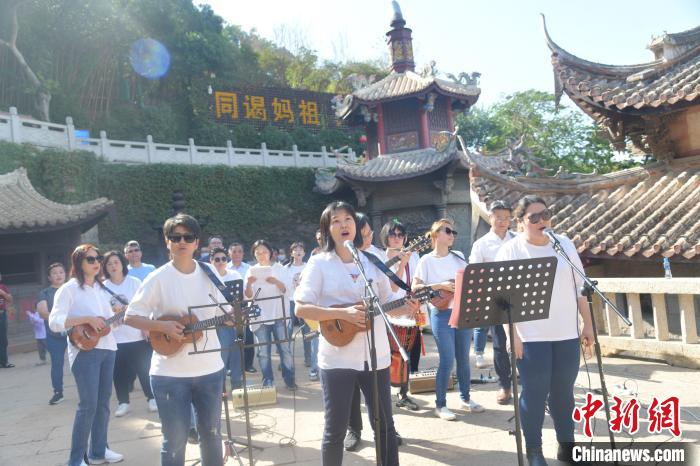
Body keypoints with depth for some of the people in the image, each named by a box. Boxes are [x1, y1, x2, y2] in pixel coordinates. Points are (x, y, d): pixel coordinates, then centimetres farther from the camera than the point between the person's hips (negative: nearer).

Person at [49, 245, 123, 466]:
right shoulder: (69, 289, -6)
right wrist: (87, 319, -24)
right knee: (88, 404, -7)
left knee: (103, 402, 12)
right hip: (85, 351, -7)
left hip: (108, 349, 7)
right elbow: (54, 322, -16)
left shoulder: (101, 289, 15)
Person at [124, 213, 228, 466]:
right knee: (175, 440, 6)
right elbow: (130, 317, -6)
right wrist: (163, 326, -19)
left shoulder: (209, 274, 1)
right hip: (170, 372, -3)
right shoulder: (158, 278, -8)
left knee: (211, 432, 16)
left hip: (210, 368, 3)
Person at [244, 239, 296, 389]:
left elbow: (284, 290, -4)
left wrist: (276, 282, -26)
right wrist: (249, 284, -23)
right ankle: (267, 382, 10)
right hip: (259, 316, 0)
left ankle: (289, 379, 10)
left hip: (278, 314, 0)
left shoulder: (278, 268, 4)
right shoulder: (251, 270, 4)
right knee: (263, 351, 1)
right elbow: (248, 295, -1)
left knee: (285, 348, 1)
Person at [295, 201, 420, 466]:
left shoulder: (373, 262, 7)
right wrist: (343, 313, -22)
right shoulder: (319, 263, -5)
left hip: (376, 355, 4)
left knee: (385, 424, 14)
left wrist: (406, 307, -7)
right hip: (337, 358, -3)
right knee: (335, 429, 6)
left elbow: (386, 303, 14)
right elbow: (301, 308, -11)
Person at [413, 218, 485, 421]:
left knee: (463, 357, 13)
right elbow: (415, 287, -10)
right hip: (441, 313, -5)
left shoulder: (459, 256, 9)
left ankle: (465, 399, 28)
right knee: (447, 360, -5)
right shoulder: (427, 260, -5)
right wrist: (441, 286, -19)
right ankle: (440, 405, 9)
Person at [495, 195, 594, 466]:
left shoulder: (564, 244, 8)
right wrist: (512, 334, -15)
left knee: (563, 392, 14)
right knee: (534, 394, 3)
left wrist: (587, 324, 9)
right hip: (531, 336, -4)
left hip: (567, 333, 4)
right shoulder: (511, 251, -6)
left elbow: (580, 286, 11)